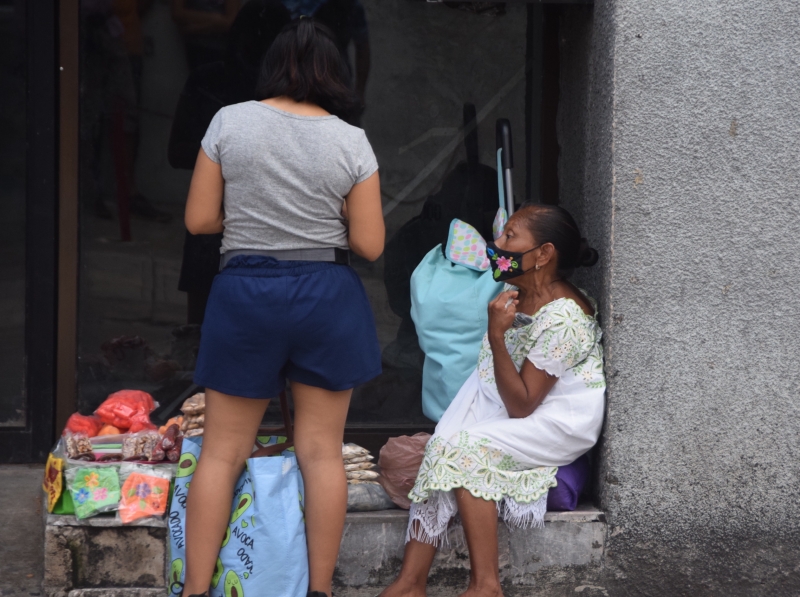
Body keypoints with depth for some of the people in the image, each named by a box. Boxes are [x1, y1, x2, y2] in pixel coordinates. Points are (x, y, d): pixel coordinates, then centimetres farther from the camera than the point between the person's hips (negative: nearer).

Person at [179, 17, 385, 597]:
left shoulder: (229, 122, -4)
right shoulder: (352, 142, -4)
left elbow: (199, 220, -1)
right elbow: (369, 244, -4)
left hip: (246, 290, 0)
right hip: (327, 297, 0)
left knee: (222, 450, 8)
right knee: (322, 450, 8)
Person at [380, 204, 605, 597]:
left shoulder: (563, 320, -24)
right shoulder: (515, 293, 1)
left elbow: (520, 406, -24)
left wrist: (496, 335, -30)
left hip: (560, 421, -8)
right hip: (513, 400, 8)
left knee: (464, 449, -26)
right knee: (442, 448, -16)